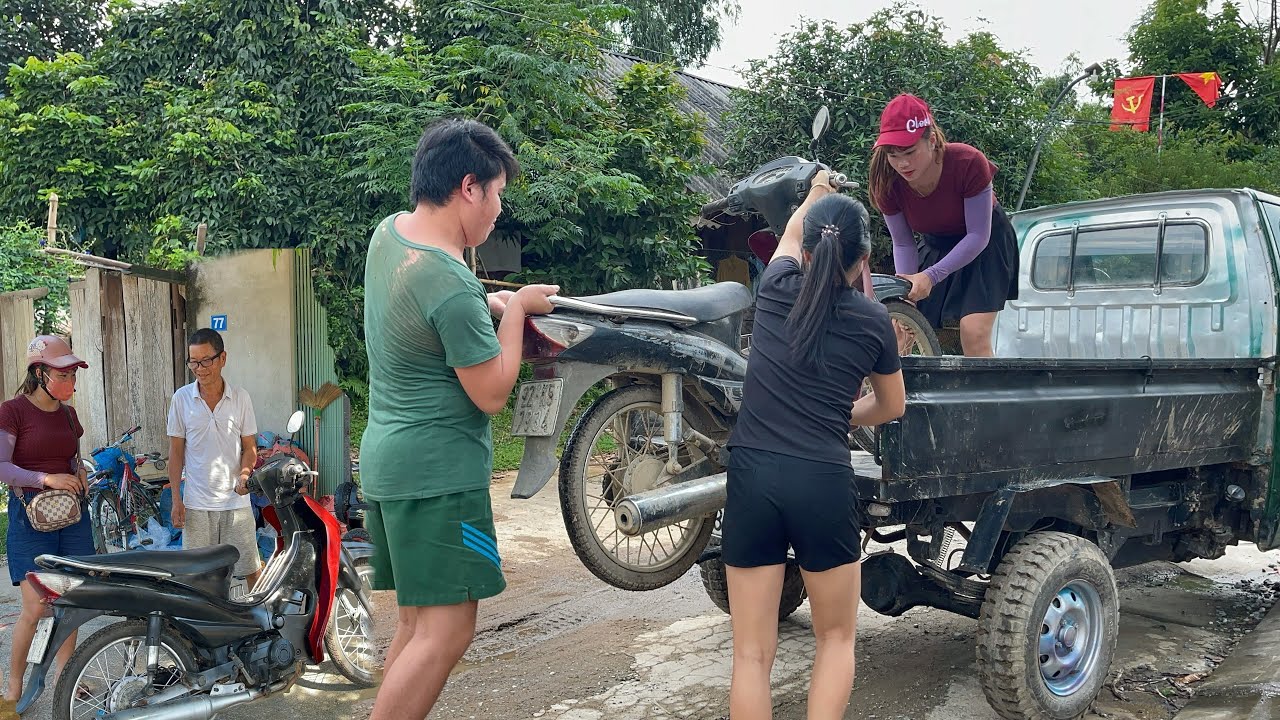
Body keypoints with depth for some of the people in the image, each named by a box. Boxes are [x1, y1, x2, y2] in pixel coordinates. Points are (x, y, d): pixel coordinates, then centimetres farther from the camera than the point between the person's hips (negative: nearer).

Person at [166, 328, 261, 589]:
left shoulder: (241, 397, 1)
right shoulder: (182, 398, 1)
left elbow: (250, 446, 7)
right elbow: (176, 452, 5)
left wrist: (245, 474, -13)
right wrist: (176, 500, 0)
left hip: (236, 500, 0)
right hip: (197, 503, 0)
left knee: (252, 568, 2)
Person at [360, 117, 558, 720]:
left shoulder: (387, 234, 6)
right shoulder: (452, 286, -23)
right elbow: (491, 394, -14)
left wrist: (492, 304, 11)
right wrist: (516, 309, -3)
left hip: (386, 460, 10)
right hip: (438, 472, -10)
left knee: (416, 622, 17)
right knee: (446, 631, -6)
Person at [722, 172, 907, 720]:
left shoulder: (776, 289, 4)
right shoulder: (872, 320, 1)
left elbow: (791, 233, 30)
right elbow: (892, 407, 18)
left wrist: (818, 192, 48)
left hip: (752, 475, 1)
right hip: (822, 482, -1)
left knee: (752, 652, 8)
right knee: (836, 638, 20)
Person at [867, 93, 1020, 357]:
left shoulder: (968, 163, -33)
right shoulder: (887, 182, -23)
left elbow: (978, 236, -27)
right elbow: (903, 243, -12)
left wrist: (931, 276, -38)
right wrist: (905, 294, -28)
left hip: (983, 244, -4)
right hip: (935, 244, 4)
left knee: (974, 335, -17)